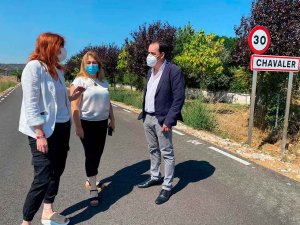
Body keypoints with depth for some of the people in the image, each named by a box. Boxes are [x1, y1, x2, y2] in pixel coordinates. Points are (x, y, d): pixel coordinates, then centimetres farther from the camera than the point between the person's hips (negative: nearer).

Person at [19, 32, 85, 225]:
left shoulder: (57, 69, 10)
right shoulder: (34, 67, -14)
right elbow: (31, 105, -19)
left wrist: (72, 97, 6)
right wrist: (40, 135, -21)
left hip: (62, 128, 8)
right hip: (44, 131, -8)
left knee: (57, 171, 15)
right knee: (43, 178, -3)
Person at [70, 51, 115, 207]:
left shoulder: (103, 82, 10)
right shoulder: (79, 81, -9)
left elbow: (108, 103, 17)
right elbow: (75, 106, -14)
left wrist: (112, 120, 16)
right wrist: (78, 127, -18)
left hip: (102, 123, 6)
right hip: (87, 124, -6)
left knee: (98, 154, 13)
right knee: (91, 155, -3)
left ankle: (90, 180, 33)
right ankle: (93, 190, 6)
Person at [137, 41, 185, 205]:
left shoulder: (174, 71, -13)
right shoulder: (150, 71, 11)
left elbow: (179, 98, -16)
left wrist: (168, 121, -20)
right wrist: (143, 113, 10)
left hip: (162, 119, -8)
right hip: (147, 118, 8)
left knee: (167, 154, 3)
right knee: (153, 150, 19)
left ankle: (167, 187, 15)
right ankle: (155, 177, 36)